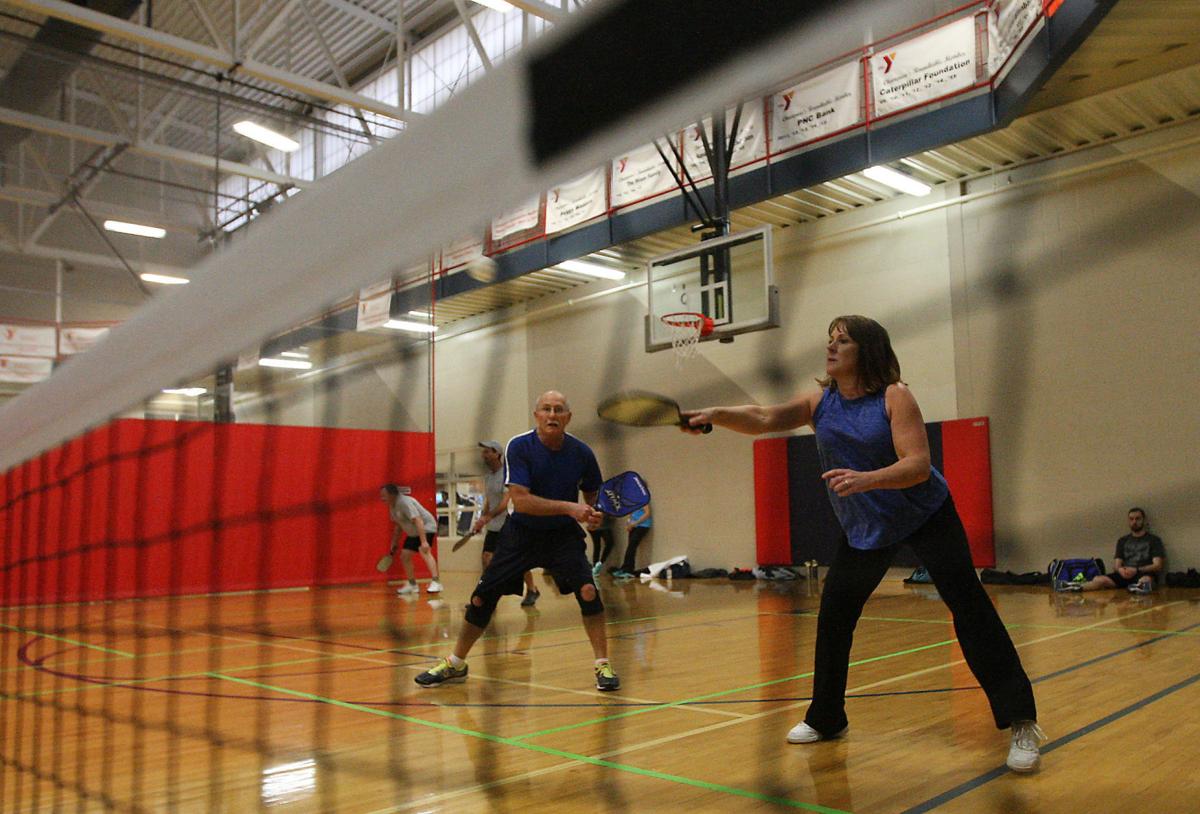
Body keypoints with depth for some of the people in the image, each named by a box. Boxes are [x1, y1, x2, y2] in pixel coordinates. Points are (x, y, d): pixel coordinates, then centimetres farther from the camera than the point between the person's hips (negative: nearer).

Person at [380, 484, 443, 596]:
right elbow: (398, 525, 20)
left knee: (424, 552, -30)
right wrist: (394, 543, 20)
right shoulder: (392, 507, 4)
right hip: (412, 532, 10)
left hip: (426, 527, -10)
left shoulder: (404, 503, -26)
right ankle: (412, 585, 24)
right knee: (404, 556, 10)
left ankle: (435, 583, -35)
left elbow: (418, 521, -34)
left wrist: (423, 541, -40)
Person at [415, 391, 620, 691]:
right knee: (482, 597, 2)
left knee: (588, 590, -22)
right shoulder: (519, 447, -17)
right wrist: (569, 507, -34)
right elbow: (520, 500, -27)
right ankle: (456, 664, 26)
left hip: (563, 535, 1)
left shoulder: (582, 453, -9)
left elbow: (591, 495, 9)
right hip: (521, 532, 0)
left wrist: (592, 514, -14)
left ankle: (603, 665, -5)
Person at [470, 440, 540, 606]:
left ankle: (532, 591, 20)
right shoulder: (487, 477, 8)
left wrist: (487, 517, -36)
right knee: (485, 557, -2)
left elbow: (505, 502, -26)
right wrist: (480, 521, 9)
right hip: (494, 526, 7)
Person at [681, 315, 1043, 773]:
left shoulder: (894, 397, -18)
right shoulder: (820, 402, -4)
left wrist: (866, 479, -44)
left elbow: (918, 465, -27)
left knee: (969, 608, -10)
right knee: (832, 618, 5)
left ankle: (1020, 722, 0)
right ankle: (826, 719, 22)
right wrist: (715, 415, -34)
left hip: (925, 516, -5)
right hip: (863, 528, 5)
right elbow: (765, 419, -17)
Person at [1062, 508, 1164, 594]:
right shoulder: (1122, 541, 20)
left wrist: (1137, 570, -18)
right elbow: (1117, 564, 13)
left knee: (1146, 580, -40)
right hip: (1125, 575, 2)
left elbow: (1157, 566, -2)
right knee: (1099, 579, -26)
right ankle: (1078, 587, -49)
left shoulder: (1153, 540, 8)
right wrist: (1120, 570, -13)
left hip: (1145, 574, -2)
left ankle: (1141, 586, -70)